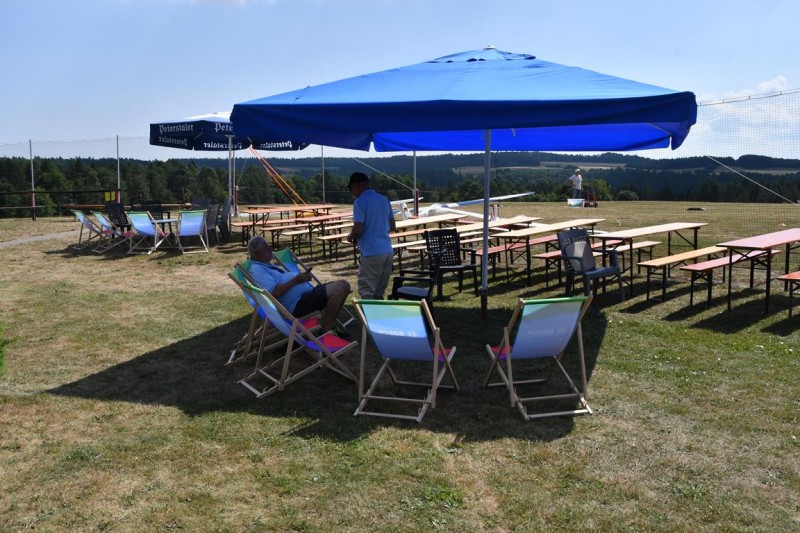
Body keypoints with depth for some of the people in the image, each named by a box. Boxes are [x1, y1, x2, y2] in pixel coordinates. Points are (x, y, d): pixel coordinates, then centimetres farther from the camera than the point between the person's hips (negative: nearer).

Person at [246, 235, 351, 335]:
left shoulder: (270, 266, 24)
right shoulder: (257, 270, -11)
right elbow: (274, 292, -25)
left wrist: (303, 277, 8)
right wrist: (295, 280, -16)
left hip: (308, 293, 11)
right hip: (298, 303, -11)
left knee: (343, 284, 6)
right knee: (337, 289, -24)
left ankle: (329, 324, 12)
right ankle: (327, 331, -11)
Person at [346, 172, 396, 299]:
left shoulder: (360, 202, -9)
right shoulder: (384, 200, 13)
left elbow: (358, 230, -16)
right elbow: (392, 227, 18)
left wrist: (351, 237, 5)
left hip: (371, 253, -7)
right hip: (387, 252, 7)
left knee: (366, 292, -1)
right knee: (378, 293, 13)